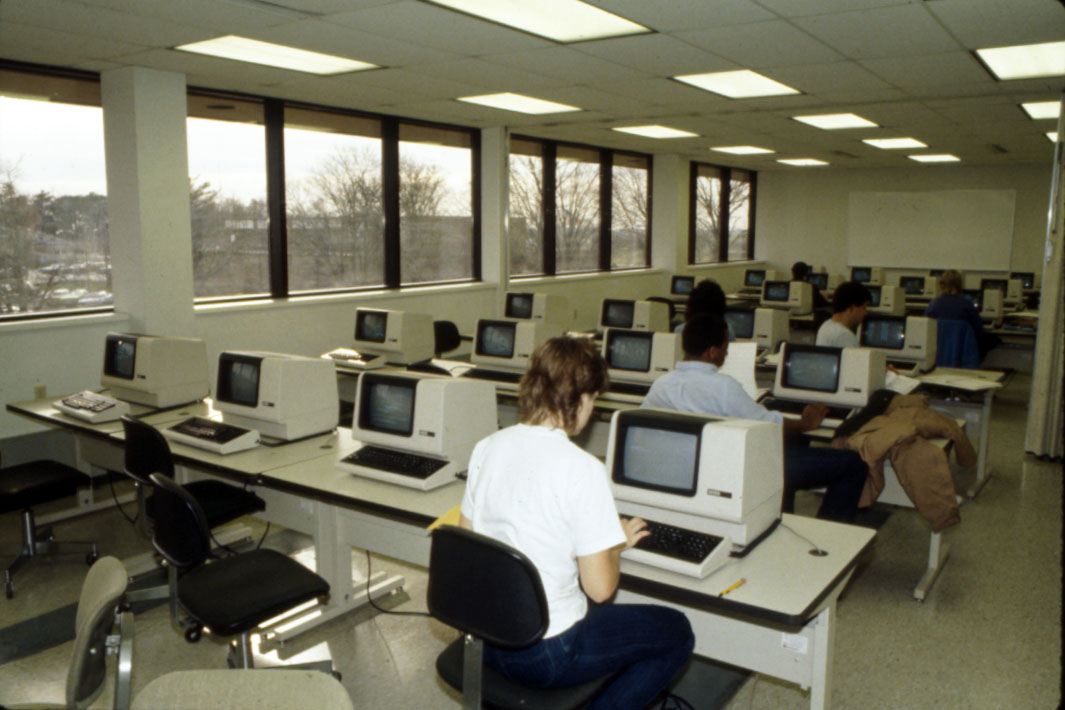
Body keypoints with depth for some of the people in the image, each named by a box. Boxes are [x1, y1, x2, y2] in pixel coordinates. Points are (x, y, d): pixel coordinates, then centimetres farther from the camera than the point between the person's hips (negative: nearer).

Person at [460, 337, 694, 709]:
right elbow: (599, 588, -19)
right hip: (545, 655, -7)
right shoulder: (582, 469, -23)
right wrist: (617, 543, 1)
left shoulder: (486, 447, -3)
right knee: (677, 631, 13)